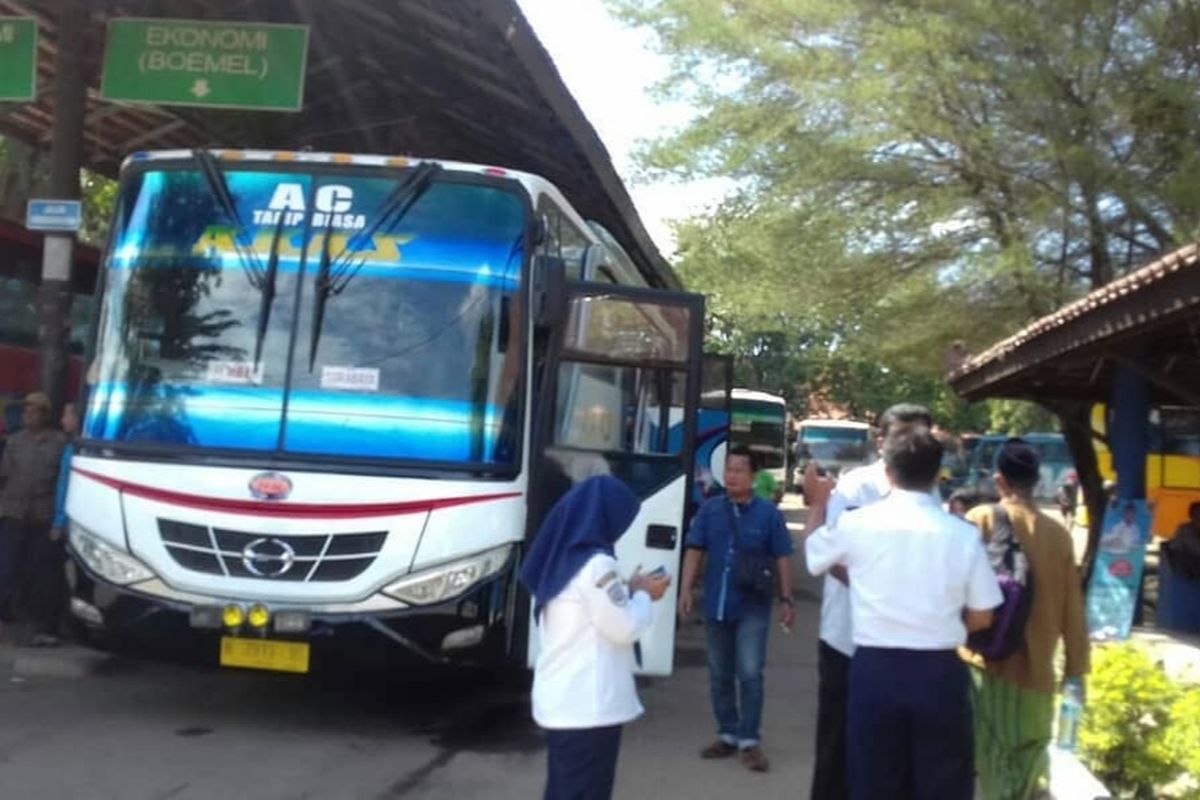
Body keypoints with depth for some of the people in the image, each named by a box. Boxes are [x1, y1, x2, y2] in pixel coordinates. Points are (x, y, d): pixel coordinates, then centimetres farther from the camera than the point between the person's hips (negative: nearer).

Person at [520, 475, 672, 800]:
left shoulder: (561, 558, 10)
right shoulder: (597, 564, -18)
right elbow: (625, 628, -14)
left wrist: (630, 590, 13)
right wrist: (644, 595, 3)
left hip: (561, 699, 9)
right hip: (588, 704, -9)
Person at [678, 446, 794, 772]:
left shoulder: (768, 513, -5)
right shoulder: (710, 510, 1)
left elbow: (782, 559, -2)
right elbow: (695, 551, 3)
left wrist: (785, 600, -4)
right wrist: (686, 590, -6)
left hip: (753, 607, -3)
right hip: (716, 605, 3)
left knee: (749, 674, -7)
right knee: (720, 675, 11)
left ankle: (750, 741, 2)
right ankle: (728, 735, 24)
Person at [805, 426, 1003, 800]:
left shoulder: (857, 524, -4)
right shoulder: (962, 534, -5)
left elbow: (814, 555, 17)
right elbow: (981, 617, 0)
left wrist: (818, 502, 33)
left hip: (874, 670, 1)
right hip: (939, 673, 0)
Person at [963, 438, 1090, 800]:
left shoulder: (981, 519, -5)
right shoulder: (1059, 534, 1)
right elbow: (1072, 609, 5)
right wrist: (1075, 668, 14)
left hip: (986, 662, -2)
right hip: (1035, 667, 2)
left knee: (985, 766, 5)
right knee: (1029, 769, 15)